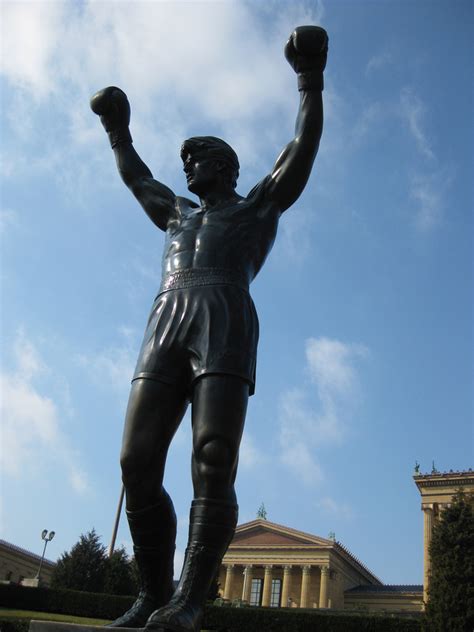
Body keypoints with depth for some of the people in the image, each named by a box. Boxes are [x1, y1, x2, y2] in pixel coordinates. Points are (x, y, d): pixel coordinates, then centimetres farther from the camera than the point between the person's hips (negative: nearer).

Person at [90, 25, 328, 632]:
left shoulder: (259, 205, 27)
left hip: (225, 326, -5)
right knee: (137, 464, -8)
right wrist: (117, 129, 60)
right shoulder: (179, 214, 39)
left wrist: (310, 80, 19)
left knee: (213, 463, -18)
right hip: (164, 329, 5)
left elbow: (304, 147, 19)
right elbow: (137, 178, 52)